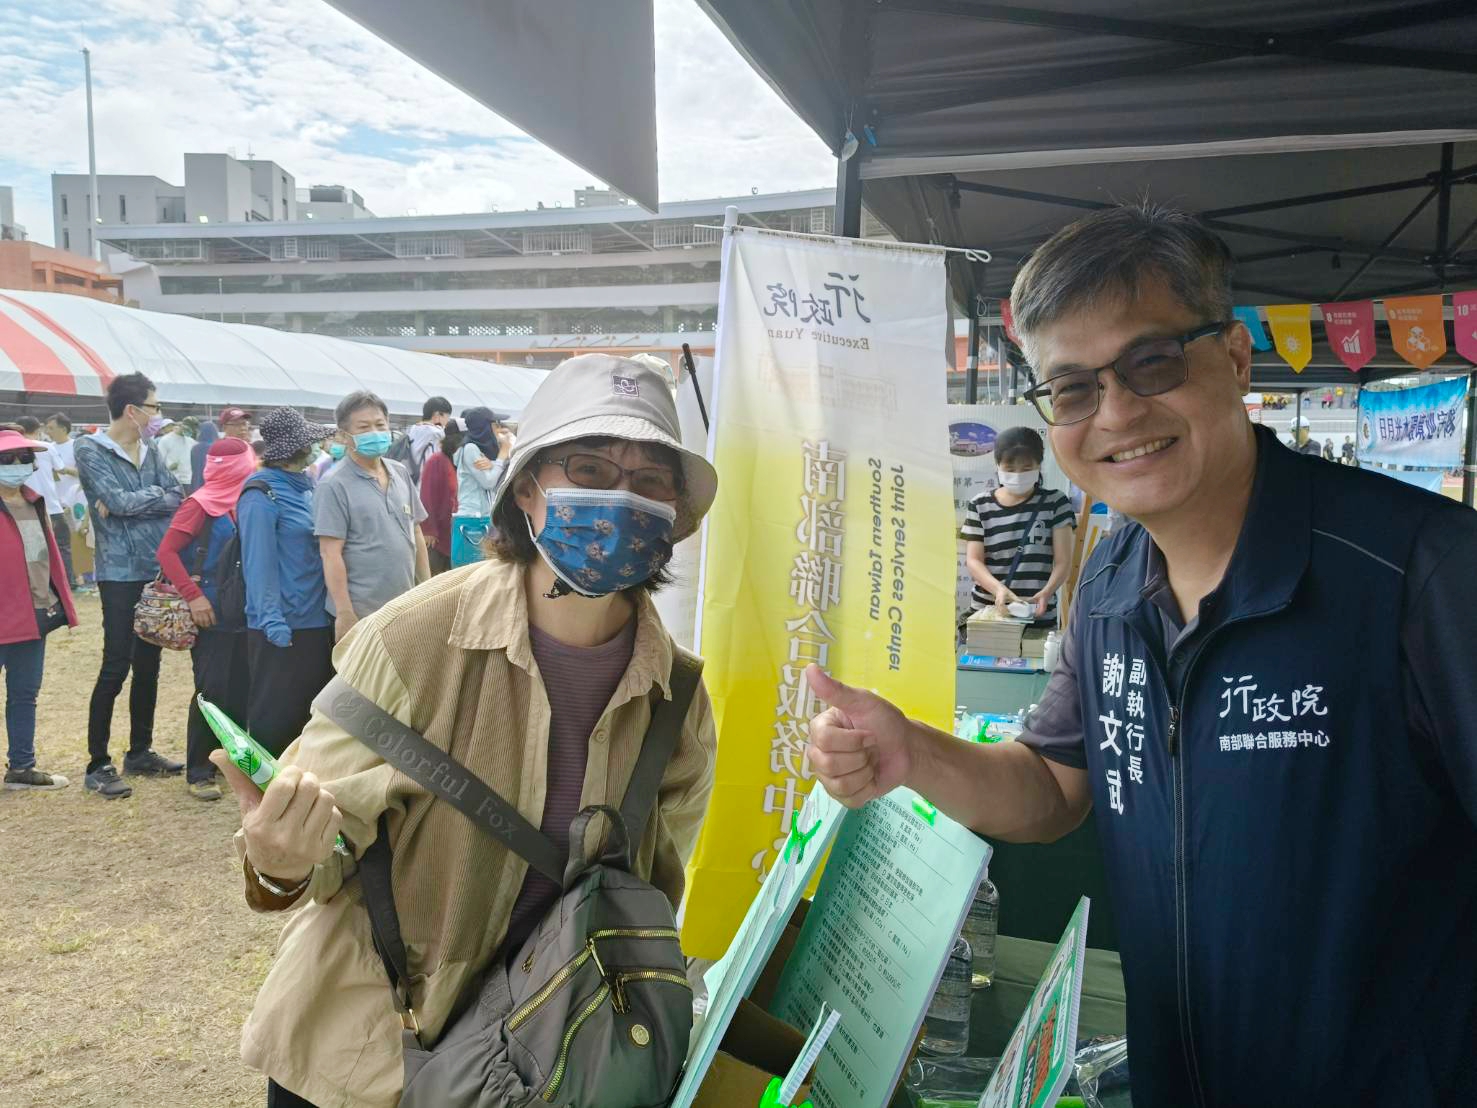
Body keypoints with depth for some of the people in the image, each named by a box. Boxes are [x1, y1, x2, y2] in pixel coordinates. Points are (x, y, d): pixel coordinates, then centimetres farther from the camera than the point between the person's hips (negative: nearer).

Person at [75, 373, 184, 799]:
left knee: (148, 664, 12)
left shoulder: (149, 449, 10)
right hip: (121, 572, -6)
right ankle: (97, 766, 5)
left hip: (157, 569, 6)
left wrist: (130, 503, -13)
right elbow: (117, 501, -18)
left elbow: (176, 497, 1)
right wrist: (157, 494, -3)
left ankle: (140, 751, 25)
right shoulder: (91, 451, -7)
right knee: (116, 668, -6)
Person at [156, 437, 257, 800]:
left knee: (241, 689, 9)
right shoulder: (201, 504, -10)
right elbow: (166, 552, -13)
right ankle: (198, 773, 8)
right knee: (212, 691, -4)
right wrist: (193, 596, -18)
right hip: (211, 615, -6)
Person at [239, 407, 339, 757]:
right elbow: (258, 562, -18)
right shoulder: (261, 495, -13)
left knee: (314, 707, 16)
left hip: (317, 619, 8)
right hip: (283, 624, -8)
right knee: (275, 713, 3)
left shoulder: (306, 485, 10)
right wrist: (272, 619, -22)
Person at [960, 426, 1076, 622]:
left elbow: (1063, 561, -1)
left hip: (1039, 616, -1)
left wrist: (1046, 593, -21)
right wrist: (998, 588, -20)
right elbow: (973, 560, -1)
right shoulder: (980, 506, 4)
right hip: (986, 611, 1)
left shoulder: (1055, 503, 2)